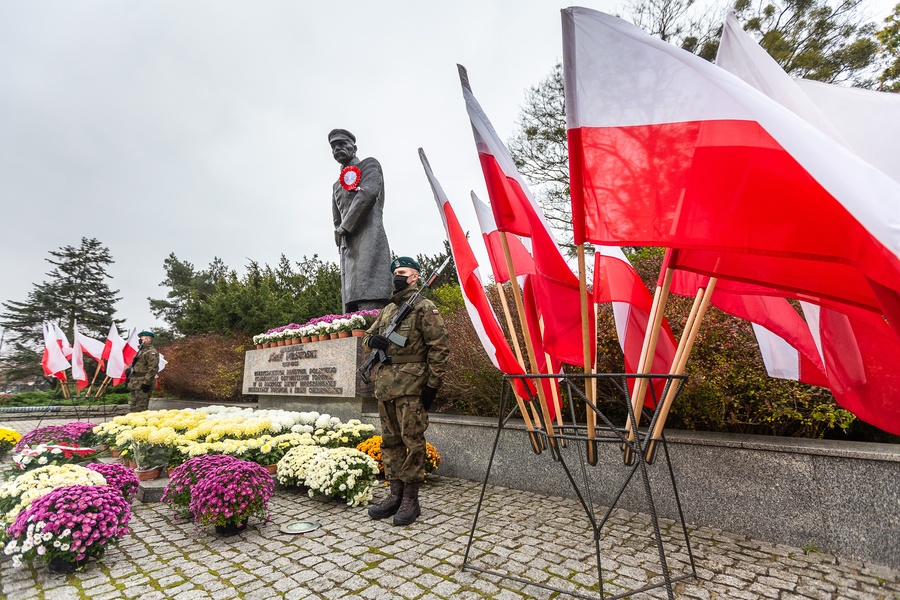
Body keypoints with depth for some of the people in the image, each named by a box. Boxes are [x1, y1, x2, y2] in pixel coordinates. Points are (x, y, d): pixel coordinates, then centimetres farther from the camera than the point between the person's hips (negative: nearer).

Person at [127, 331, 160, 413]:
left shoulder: (151, 352, -14)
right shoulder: (141, 351, 20)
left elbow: (153, 369, -22)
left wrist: (146, 382, -24)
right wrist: (130, 378, 22)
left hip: (143, 385, -10)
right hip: (135, 384, 10)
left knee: (141, 409, -8)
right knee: (133, 407, 16)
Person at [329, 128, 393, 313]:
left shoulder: (369, 165, 13)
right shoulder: (337, 185, 33)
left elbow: (368, 193, -7)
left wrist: (345, 226, -4)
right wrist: (339, 232, 8)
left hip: (368, 238, -7)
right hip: (348, 246, 7)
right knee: (350, 306, -4)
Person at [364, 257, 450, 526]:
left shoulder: (424, 307, -4)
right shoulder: (387, 310, 19)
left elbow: (439, 347, -9)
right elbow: (368, 335, 26)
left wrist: (433, 384, -13)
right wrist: (373, 340, 0)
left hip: (411, 384, -8)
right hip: (385, 384, 8)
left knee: (412, 440, -1)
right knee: (390, 440, 13)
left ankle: (411, 499, 12)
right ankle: (395, 494, 25)